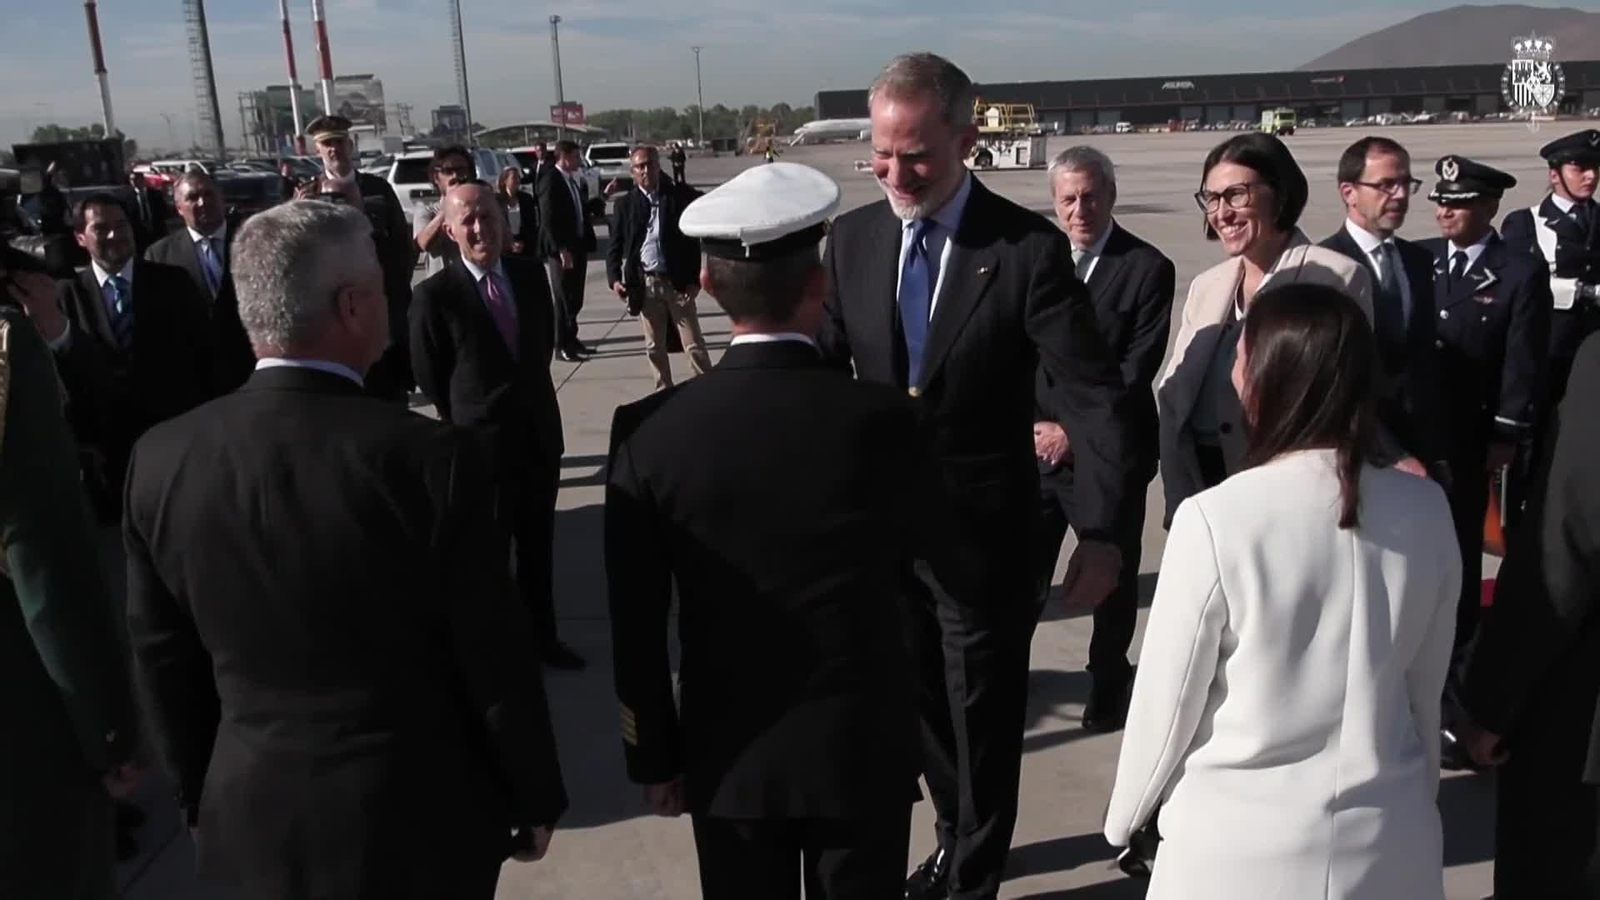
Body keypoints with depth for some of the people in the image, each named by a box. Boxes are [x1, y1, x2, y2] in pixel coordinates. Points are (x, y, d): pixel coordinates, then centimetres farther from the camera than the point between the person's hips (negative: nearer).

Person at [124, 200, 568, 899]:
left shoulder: (160, 459, -9)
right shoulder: (429, 457, -23)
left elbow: (165, 662, 1)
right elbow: (494, 661, -15)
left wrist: (201, 796, 15)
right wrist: (536, 798, -1)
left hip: (253, 818, 4)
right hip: (417, 817, -3)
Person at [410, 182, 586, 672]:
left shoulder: (530, 276, -1)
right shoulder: (434, 296, -16)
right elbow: (431, 378, -5)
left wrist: (529, 396, 13)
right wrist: (467, 422, 5)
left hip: (540, 433, 5)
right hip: (482, 443, -4)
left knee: (538, 546, 18)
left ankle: (541, 636, 34)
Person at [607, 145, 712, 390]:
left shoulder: (679, 196, -1)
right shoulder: (625, 203, 4)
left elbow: (693, 239, -2)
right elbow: (615, 245, 6)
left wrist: (694, 279, -8)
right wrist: (614, 279, -7)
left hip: (678, 282, -2)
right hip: (644, 283, 2)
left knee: (694, 345, 3)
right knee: (654, 347, 10)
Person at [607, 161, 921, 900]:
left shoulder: (648, 430, -14)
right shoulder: (886, 419, -16)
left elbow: (636, 627, -8)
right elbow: (904, 565, 0)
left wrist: (653, 756, 5)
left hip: (730, 754, 1)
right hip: (864, 748, 0)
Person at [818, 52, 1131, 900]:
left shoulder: (1029, 247, -15)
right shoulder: (851, 238, -3)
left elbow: (1095, 396, -15)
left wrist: (1099, 533, -20)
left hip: (981, 528, -4)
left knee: (982, 710, 13)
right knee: (922, 698, 22)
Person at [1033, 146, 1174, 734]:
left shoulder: (1148, 269, -7)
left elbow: (1136, 372, -11)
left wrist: (1074, 432, -14)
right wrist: (1035, 426, -7)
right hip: (1037, 445, 2)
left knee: (1112, 577, 12)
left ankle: (1108, 679, 32)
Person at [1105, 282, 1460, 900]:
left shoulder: (1215, 520, -22)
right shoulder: (1427, 511, -9)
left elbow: (1167, 699, -12)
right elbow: (1427, 687, 3)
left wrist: (1125, 817, 4)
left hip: (1244, 842, -3)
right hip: (1390, 835, 4)